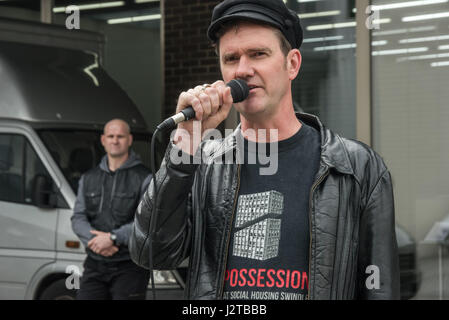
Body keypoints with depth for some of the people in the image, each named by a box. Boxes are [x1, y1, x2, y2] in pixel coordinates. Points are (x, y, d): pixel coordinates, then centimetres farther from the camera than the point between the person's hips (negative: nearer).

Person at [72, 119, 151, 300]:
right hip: (95, 266, 4)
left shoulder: (144, 178, -1)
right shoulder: (88, 179, 16)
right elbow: (78, 217, 8)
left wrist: (112, 238, -19)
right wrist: (95, 239, -13)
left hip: (129, 267, -4)